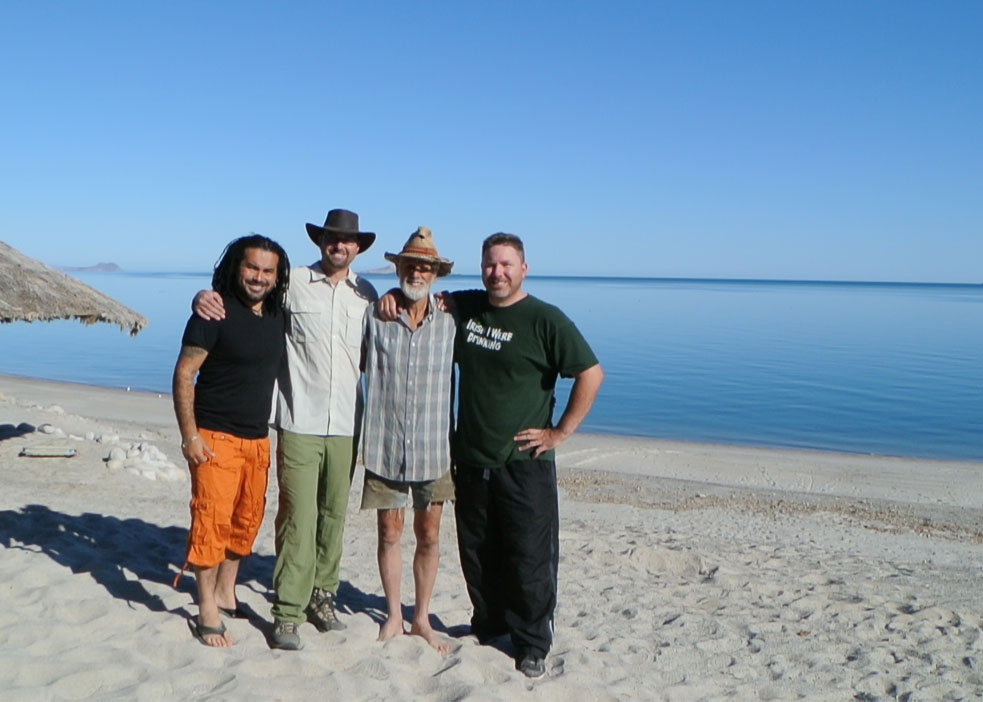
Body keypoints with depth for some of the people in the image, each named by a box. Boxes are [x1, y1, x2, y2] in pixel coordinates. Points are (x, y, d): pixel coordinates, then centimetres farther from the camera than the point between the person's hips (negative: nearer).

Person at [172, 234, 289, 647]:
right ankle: (207, 611, 7)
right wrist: (189, 435, -16)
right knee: (212, 517, -5)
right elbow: (183, 374, -12)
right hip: (215, 437, -6)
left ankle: (225, 591, 32)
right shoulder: (216, 313, -12)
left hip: (258, 438, 6)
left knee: (247, 518, 13)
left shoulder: (278, 315, 6)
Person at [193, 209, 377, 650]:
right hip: (300, 423, -3)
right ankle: (287, 612, 5)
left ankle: (321, 595, 27)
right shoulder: (292, 282, 0)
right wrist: (205, 295, -14)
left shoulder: (367, 295, 11)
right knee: (298, 518, -5)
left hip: (346, 426, 4)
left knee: (334, 515, 11)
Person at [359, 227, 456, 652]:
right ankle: (393, 615, 29)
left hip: (434, 447, 1)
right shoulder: (374, 316, -4)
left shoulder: (448, 322, 0)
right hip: (385, 446, -1)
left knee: (428, 535, 10)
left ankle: (422, 618, 27)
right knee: (389, 531, 10)